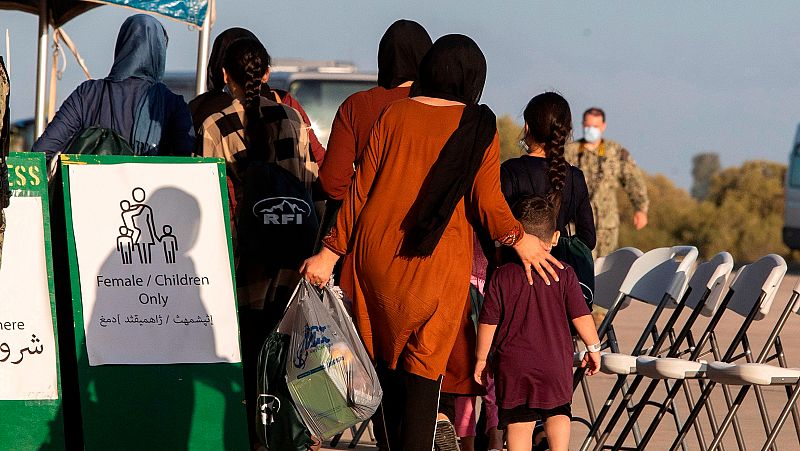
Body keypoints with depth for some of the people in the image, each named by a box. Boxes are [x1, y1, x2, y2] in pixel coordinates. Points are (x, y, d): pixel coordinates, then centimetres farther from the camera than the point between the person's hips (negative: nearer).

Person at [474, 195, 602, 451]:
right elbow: (581, 316, -1)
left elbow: (488, 322, -2)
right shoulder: (564, 274, -3)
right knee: (557, 412, 21)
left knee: (519, 422, 3)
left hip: (513, 365, -1)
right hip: (555, 362, 1)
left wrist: (481, 358, 9)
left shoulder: (502, 276, -5)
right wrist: (593, 348, 12)